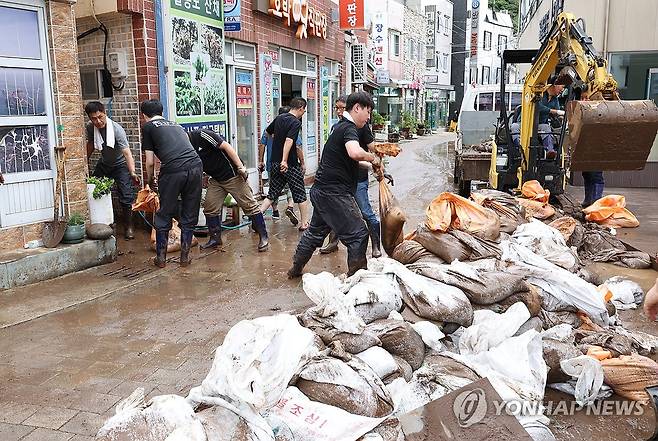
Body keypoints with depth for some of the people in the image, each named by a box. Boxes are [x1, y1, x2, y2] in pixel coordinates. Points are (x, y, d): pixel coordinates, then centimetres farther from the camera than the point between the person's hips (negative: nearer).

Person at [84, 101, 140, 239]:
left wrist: (133, 173, -48)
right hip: (104, 164, 6)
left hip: (120, 164, -5)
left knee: (126, 196, -15)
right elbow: (91, 144, 5)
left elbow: (127, 152, -38)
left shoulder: (117, 129, -31)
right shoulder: (90, 127, -15)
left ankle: (129, 226, 1)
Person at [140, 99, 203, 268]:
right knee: (189, 216, 15)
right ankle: (185, 256, 22)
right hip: (196, 166, 4)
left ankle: (161, 257, 22)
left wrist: (150, 180, 30)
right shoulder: (176, 125, 30)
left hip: (172, 171, -4)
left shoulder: (148, 127, 15)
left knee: (164, 215, 12)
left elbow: (150, 162, 12)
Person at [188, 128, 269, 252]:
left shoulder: (201, 135, -18)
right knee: (210, 207, 2)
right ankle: (215, 238, 16)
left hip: (232, 174, -8)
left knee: (249, 205, -3)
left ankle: (263, 237, 4)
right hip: (216, 179, 8)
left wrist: (241, 167, -22)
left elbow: (226, 146, -20)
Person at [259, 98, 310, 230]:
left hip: (275, 163, 7)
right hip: (290, 164, -7)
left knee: (272, 194, 12)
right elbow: (289, 140, -28)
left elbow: (267, 132, 25)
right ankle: (304, 223, 13)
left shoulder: (279, 118, 9)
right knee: (300, 195, 7)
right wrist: (284, 160, -34)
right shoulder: (296, 122, -14)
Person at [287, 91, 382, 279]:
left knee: (316, 231, 22)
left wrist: (373, 167, 18)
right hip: (334, 193, -11)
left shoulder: (340, 126, 18)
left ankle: (296, 268, 33)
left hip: (322, 191, 11)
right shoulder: (349, 128, -14)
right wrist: (372, 157, -17)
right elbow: (355, 153, -36)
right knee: (358, 234, -4)